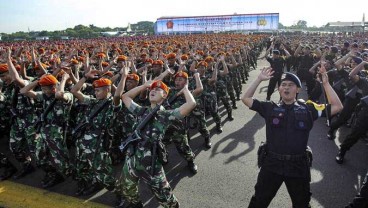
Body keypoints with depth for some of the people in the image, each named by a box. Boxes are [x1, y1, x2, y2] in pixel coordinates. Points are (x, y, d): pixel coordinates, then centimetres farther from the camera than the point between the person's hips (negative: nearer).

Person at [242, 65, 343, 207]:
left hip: (298, 166, 1)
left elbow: (337, 107, -1)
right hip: (271, 164, 0)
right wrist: (259, 79, -6)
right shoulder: (270, 108, -1)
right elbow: (246, 99, -1)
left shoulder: (308, 109, 0)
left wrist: (326, 83, -7)